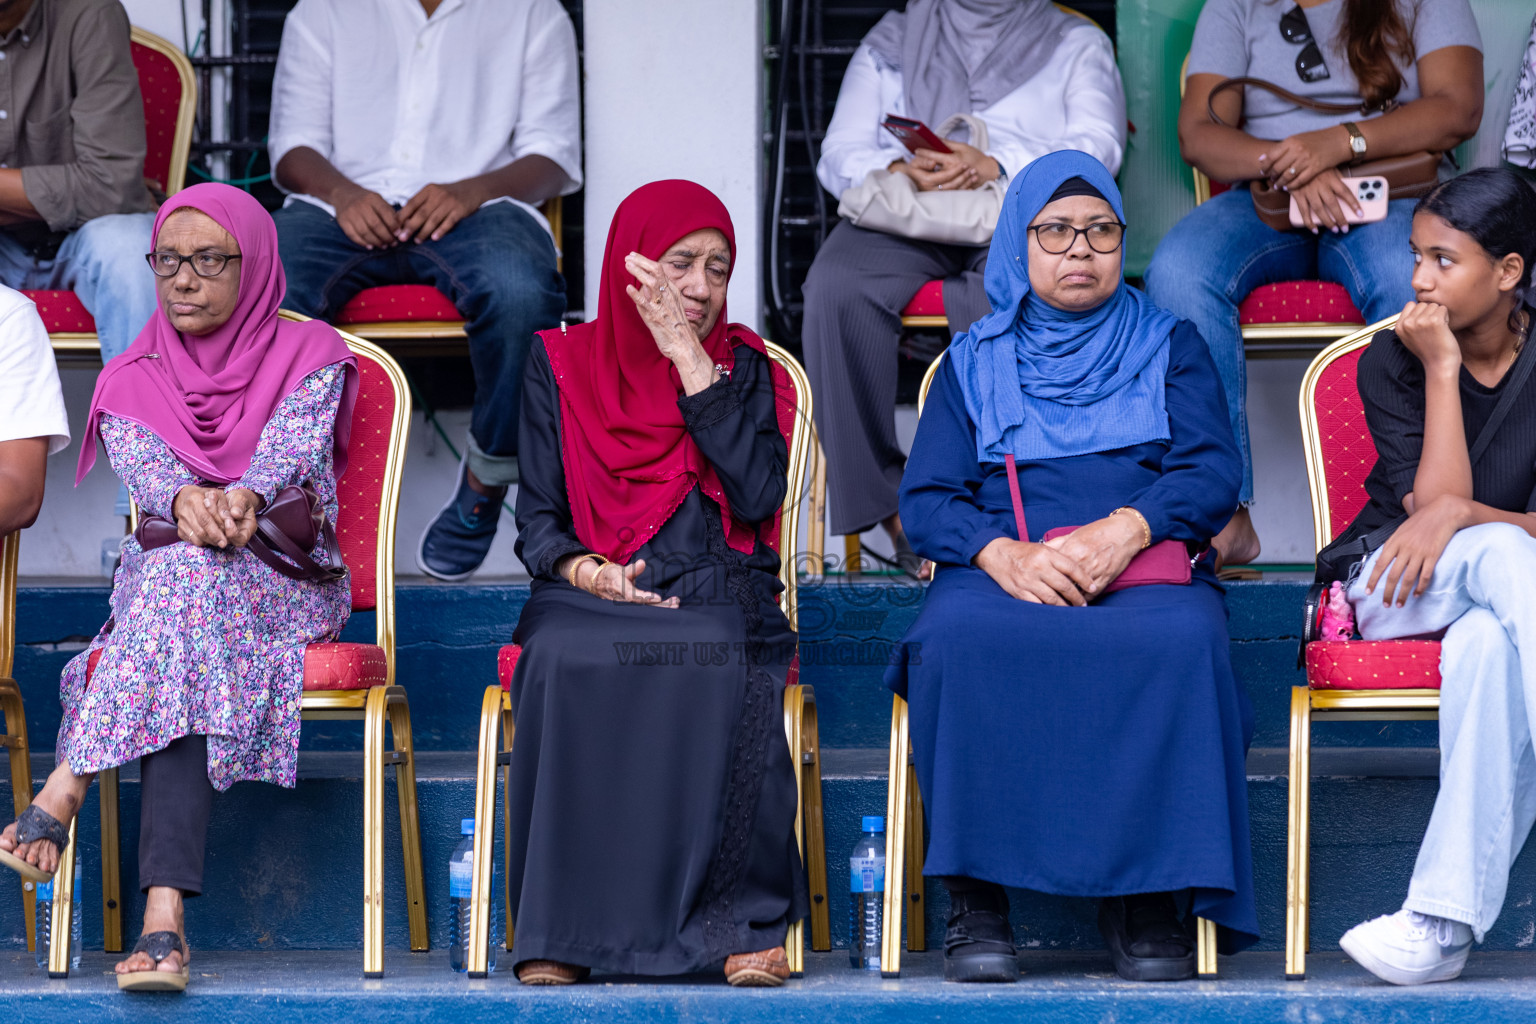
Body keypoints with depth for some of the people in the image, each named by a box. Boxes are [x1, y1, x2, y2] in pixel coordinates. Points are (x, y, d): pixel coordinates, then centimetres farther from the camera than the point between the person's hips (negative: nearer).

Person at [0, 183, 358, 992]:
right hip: (157, 583, 2)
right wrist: (184, 500, -31)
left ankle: (66, 788, -49)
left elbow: (293, 449, -10)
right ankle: (165, 918, -51)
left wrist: (243, 500, -34)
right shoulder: (130, 381, 15)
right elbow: (142, 466, -6)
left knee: (188, 577, -38)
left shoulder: (310, 357, 9)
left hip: (285, 586, -2)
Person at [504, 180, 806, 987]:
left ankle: (747, 919, -30)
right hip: (589, 601, 0)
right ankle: (559, 929, -32)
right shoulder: (561, 365, 13)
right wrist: (583, 570, -15)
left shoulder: (744, 366, 15)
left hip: (718, 599, 0)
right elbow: (537, 520, 9)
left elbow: (759, 495, -4)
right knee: (568, 664, -36)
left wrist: (688, 357, -3)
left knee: (716, 665, -37)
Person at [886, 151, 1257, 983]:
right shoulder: (973, 361, 22)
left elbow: (1211, 475, 6)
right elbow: (925, 500, 10)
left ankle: (1147, 899, -29)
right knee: (959, 641, -36)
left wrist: (1126, 528, -15)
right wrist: (1002, 554, -13)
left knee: (1180, 642, -37)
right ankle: (975, 899, -29)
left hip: (1147, 568, 0)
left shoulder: (1170, 346, 21)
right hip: (1001, 573, 0)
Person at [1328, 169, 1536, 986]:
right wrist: (1442, 369, -16)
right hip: (1393, 587, -1)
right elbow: (1433, 500, -14)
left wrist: (1460, 513, -25)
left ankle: (1446, 919, -46)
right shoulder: (1391, 358, -2)